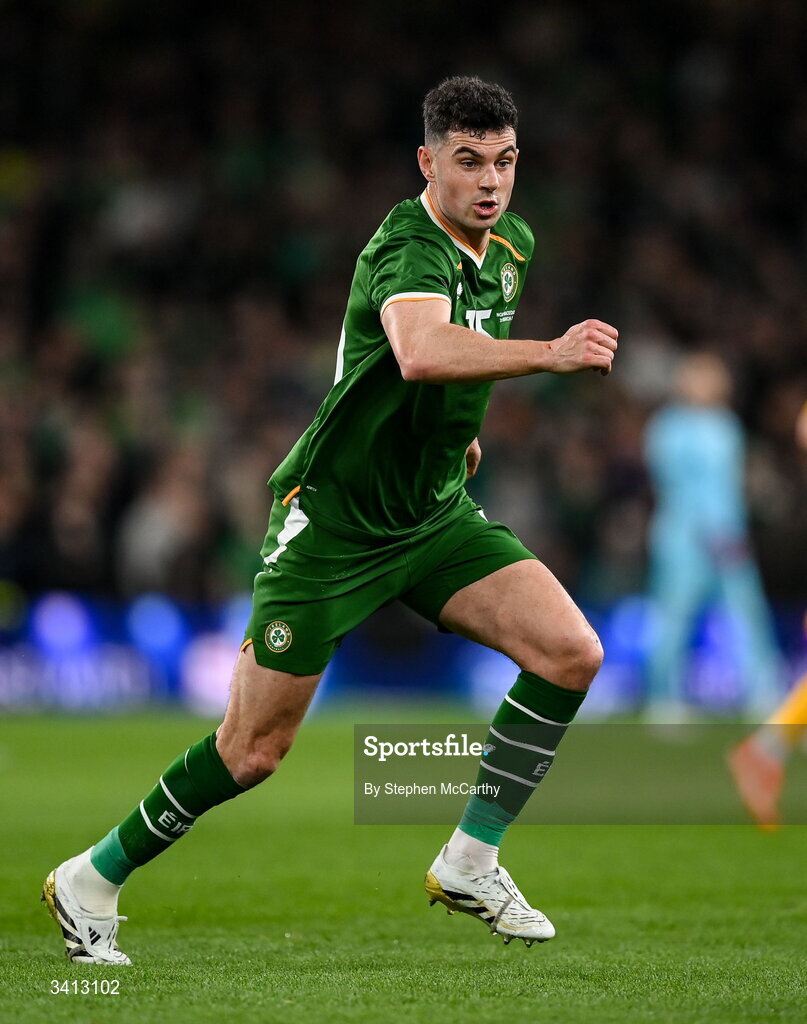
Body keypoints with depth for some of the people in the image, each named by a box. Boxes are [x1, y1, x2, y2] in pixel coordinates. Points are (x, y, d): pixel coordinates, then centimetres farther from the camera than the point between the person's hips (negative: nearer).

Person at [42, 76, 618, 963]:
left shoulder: (511, 245, 2)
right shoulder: (408, 249, -26)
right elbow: (419, 352, -49)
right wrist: (548, 355, -58)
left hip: (435, 514, 7)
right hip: (333, 521, -7)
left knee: (571, 652, -12)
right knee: (253, 750, -3)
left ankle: (469, 864, 0)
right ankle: (93, 880, 18)